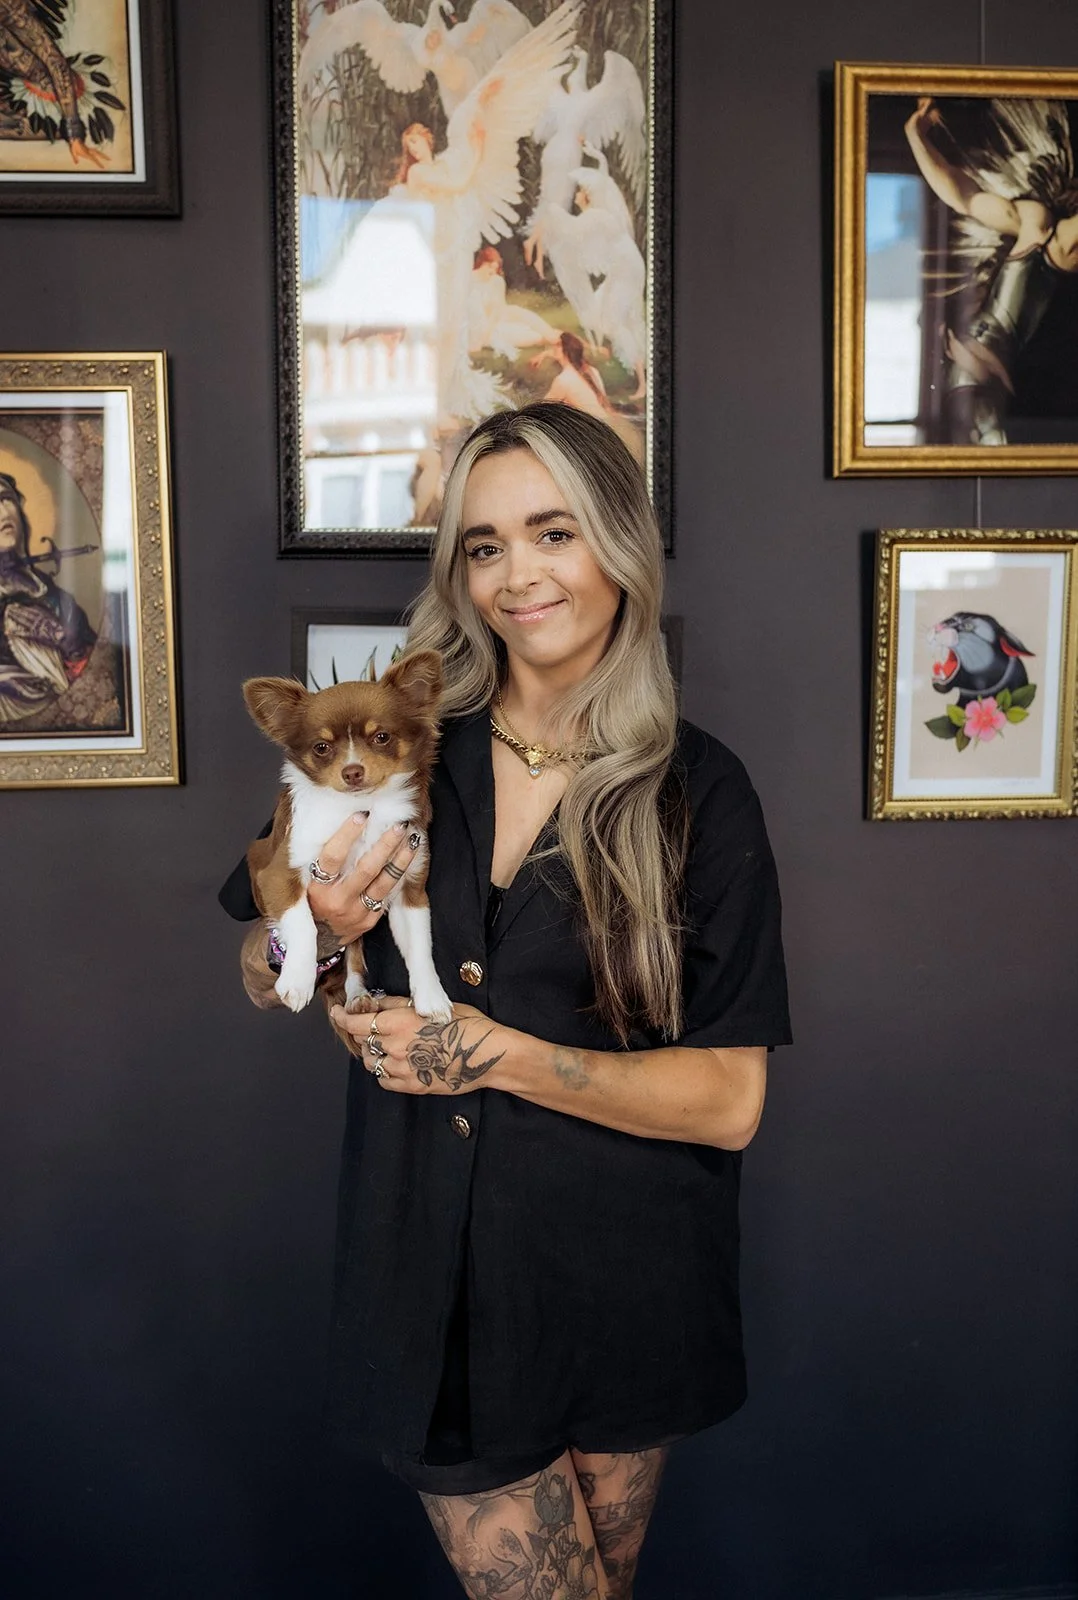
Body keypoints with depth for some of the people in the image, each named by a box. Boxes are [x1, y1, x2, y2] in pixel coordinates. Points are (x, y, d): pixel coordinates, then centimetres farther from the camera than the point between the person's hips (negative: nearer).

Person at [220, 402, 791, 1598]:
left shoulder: (698, 792, -8)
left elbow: (731, 1101, -12)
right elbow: (260, 982, 7)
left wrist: (502, 1054, -21)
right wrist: (319, 935, -15)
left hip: (620, 1287, 0)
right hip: (433, 1275, 0)